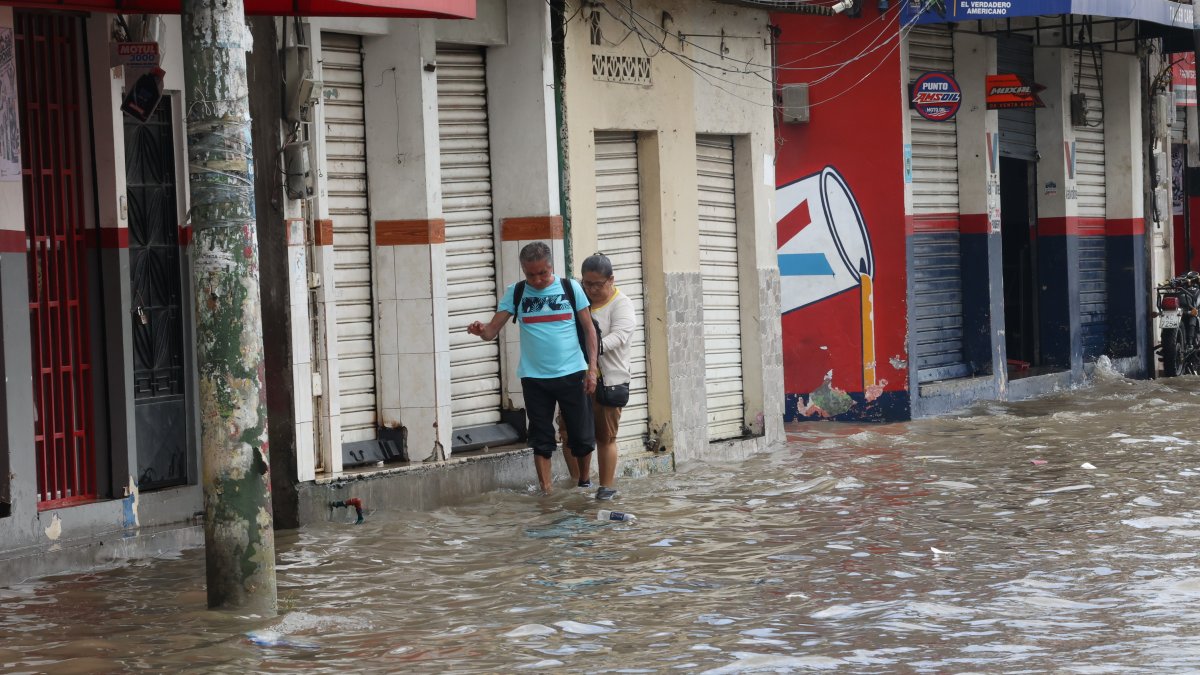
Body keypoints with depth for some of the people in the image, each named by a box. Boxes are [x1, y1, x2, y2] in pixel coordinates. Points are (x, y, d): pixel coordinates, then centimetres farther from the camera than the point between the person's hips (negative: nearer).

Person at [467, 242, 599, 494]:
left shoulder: (570, 288, 0)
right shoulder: (515, 293, 1)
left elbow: (589, 329, 3)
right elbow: (493, 330, -5)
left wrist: (592, 367, -4)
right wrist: (480, 330, -29)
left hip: (571, 375, 0)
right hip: (534, 377, 0)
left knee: (582, 436, 5)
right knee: (541, 439, 4)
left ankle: (584, 483, 26)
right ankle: (546, 493, 10)